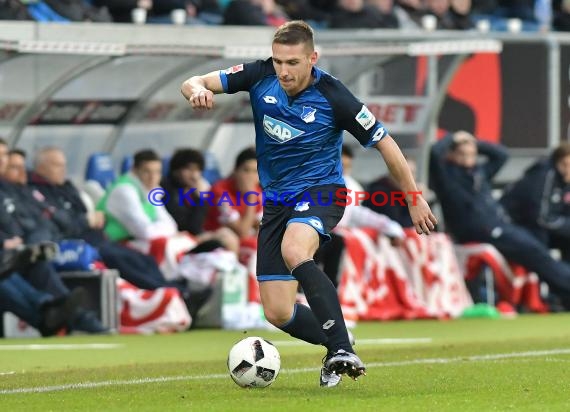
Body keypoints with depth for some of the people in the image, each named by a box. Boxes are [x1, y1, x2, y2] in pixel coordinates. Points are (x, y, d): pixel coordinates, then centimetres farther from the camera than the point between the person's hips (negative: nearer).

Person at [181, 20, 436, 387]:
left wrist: (415, 198, -3)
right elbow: (195, 83, -8)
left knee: (294, 251, -39)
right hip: (276, 200, 5)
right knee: (278, 313, 0)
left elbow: (384, 142, -8)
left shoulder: (333, 98, -18)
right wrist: (197, 90, -33)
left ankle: (342, 350, -39)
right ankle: (336, 346, 28)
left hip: (321, 190, -5)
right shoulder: (260, 76, -8)